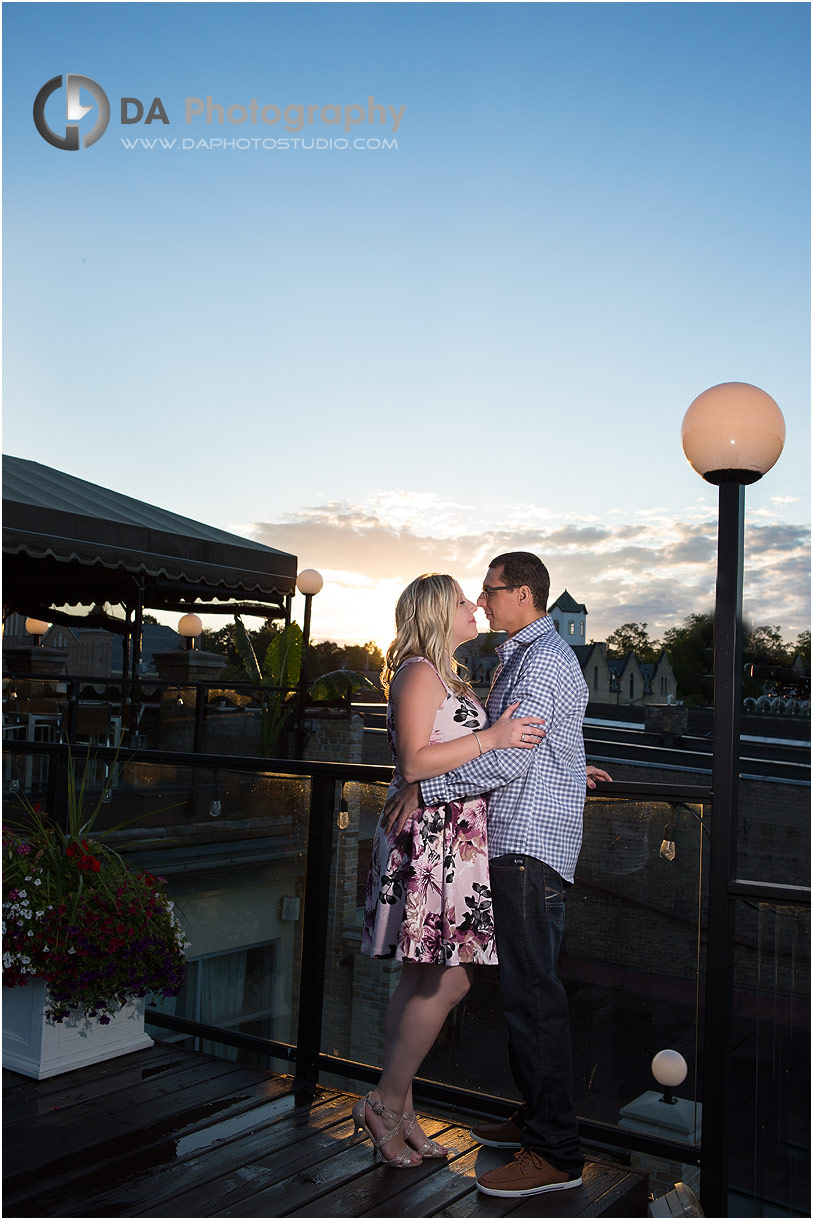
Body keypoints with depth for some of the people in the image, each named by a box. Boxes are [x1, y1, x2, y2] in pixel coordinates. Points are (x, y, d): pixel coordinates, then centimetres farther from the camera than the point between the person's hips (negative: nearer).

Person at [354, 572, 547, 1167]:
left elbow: (478, 760, 25)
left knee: (425, 980, 11)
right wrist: (493, 737, -19)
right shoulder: (419, 673, -9)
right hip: (430, 842, -10)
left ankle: (399, 1110, 19)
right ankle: (387, 1102, 5)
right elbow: (415, 762, -19)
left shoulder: (447, 678, 22)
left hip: (453, 845, 10)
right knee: (447, 980, -8)